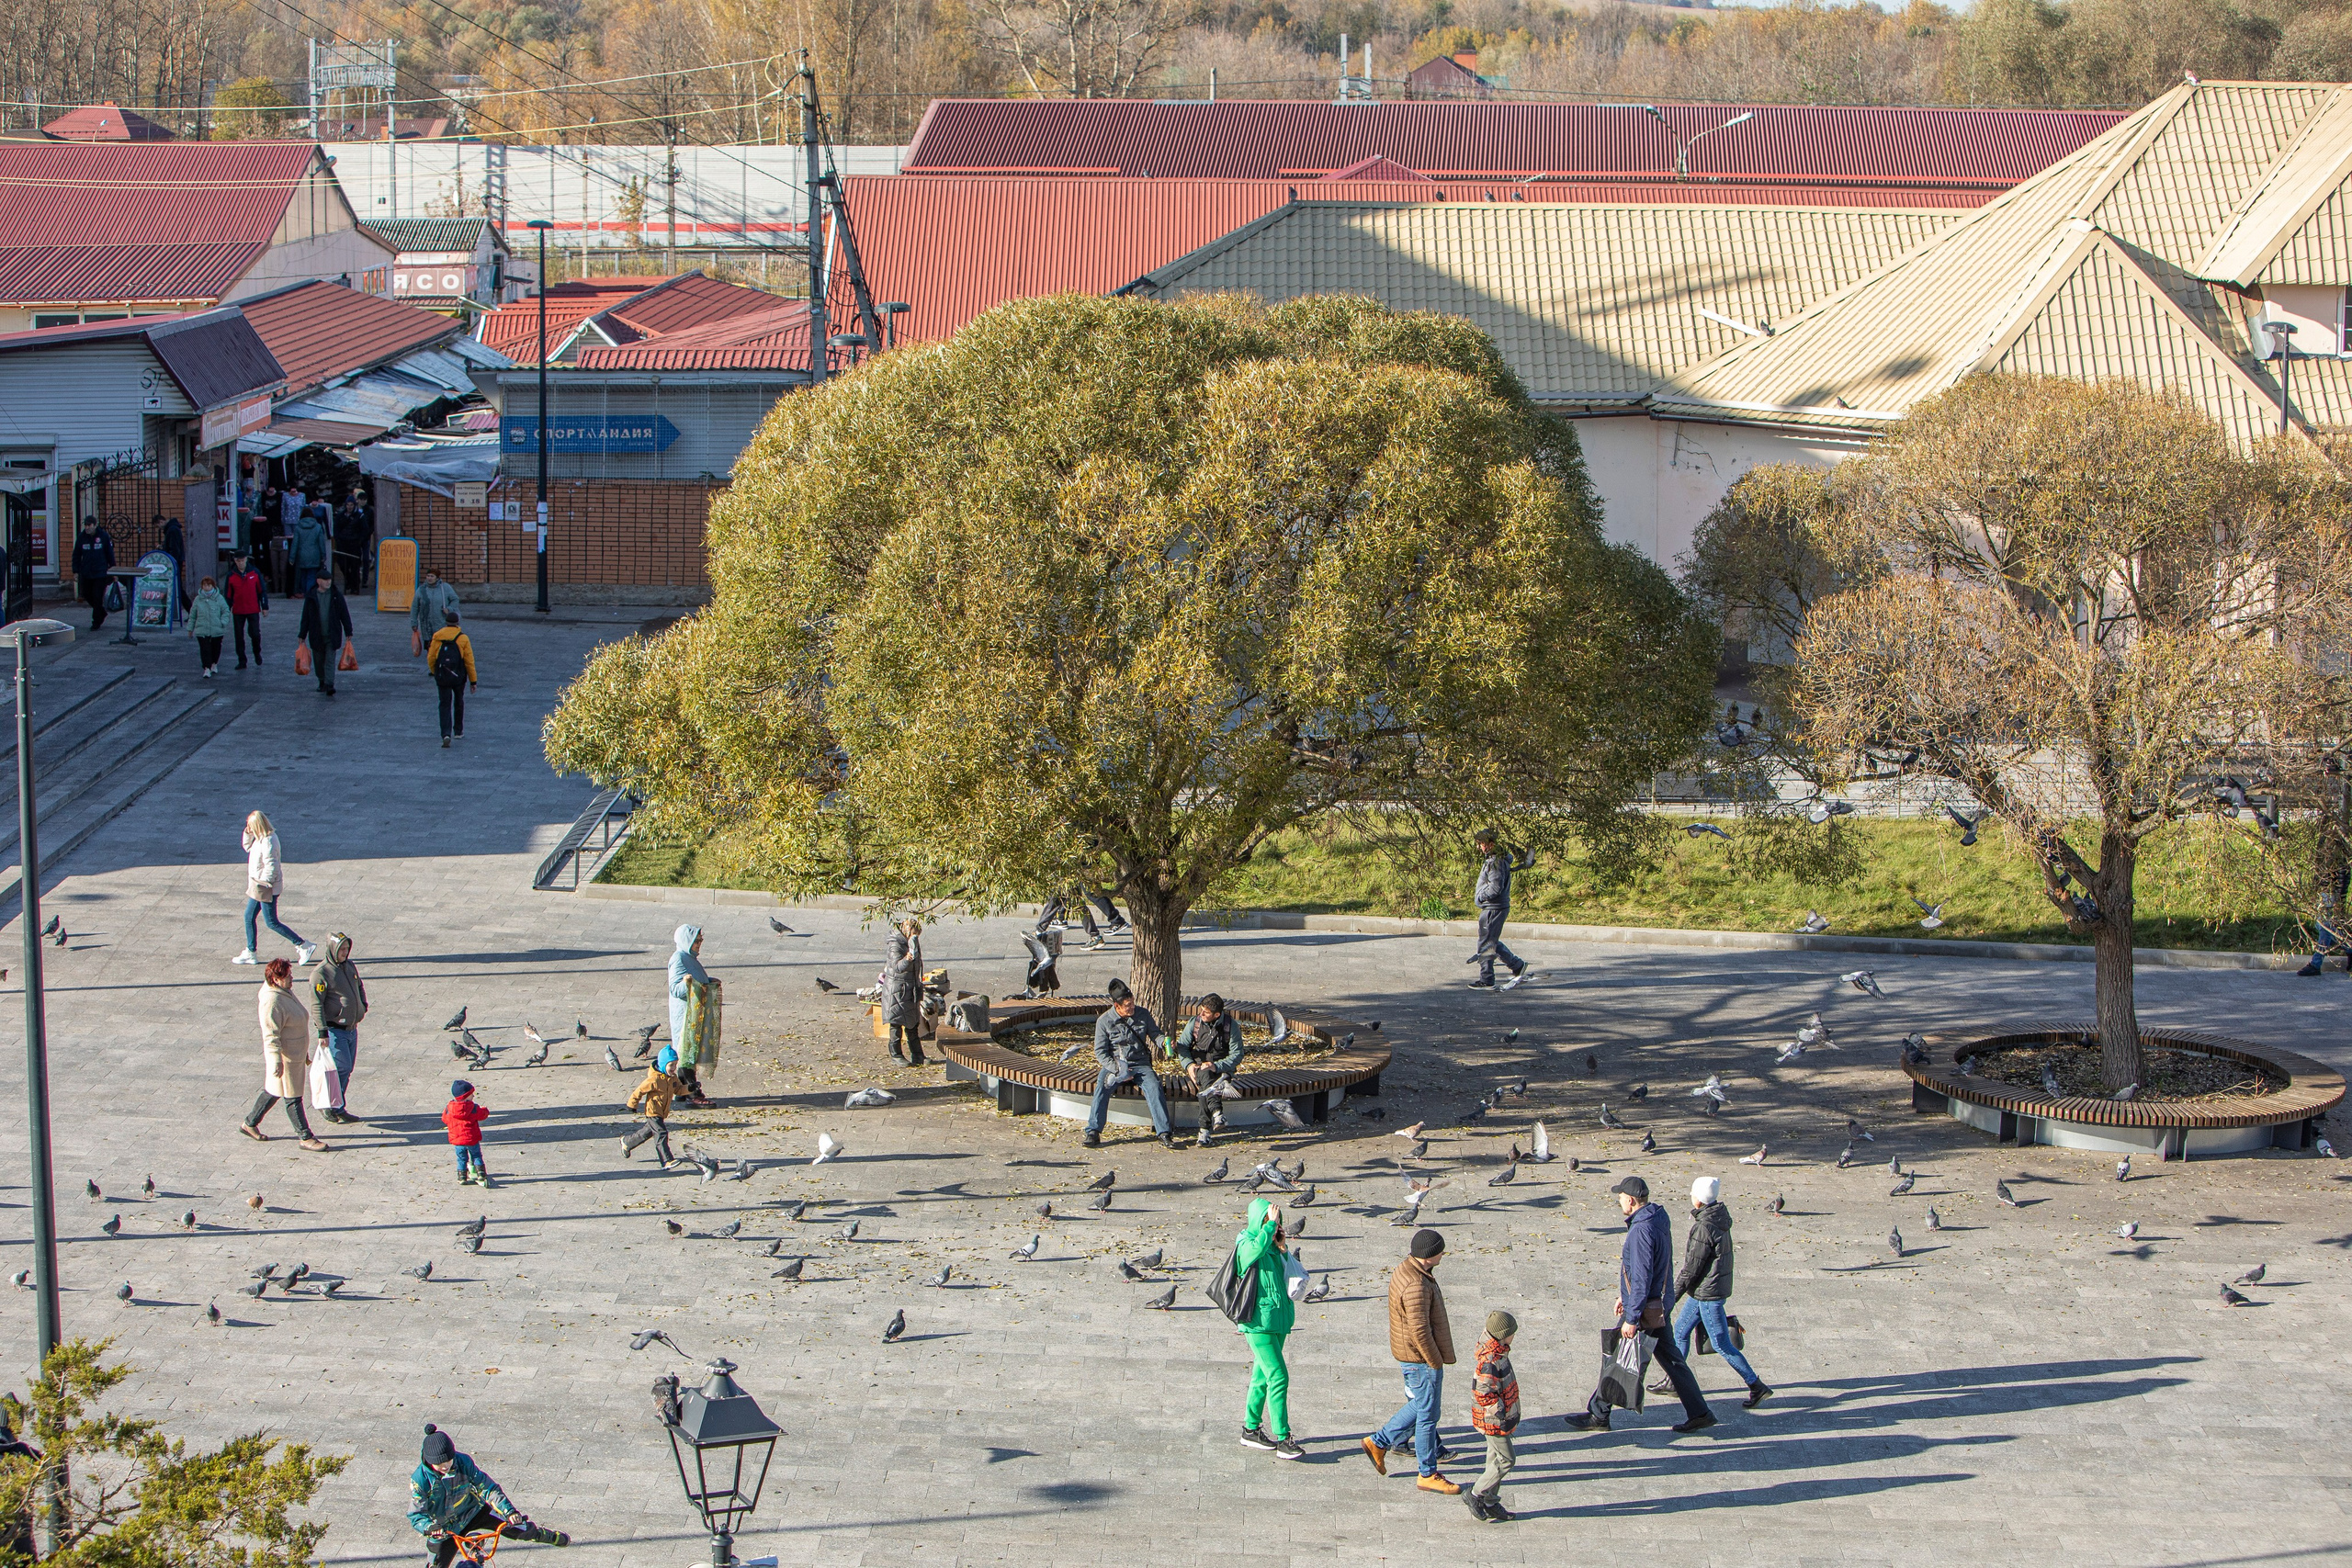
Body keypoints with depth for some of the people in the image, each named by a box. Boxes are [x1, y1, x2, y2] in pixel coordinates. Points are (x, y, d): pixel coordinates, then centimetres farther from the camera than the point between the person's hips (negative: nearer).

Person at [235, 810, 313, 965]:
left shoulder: (267, 842, -26)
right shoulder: (260, 838, 4)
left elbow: (270, 866, -27)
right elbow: (247, 847, 21)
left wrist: (265, 882, -17)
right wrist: (248, 833, 5)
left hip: (266, 888, -10)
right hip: (259, 886, 10)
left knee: (272, 923, -1)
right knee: (249, 917, 16)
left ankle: (304, 946, 3)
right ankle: (250, 953, 25)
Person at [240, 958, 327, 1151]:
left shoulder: (286, 993, 8)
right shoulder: (272, 1002, -24)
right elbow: (271, 1035, -26)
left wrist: (305, 1052, 26)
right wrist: (276, 1061, -29)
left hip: (296, 1054, 10)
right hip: (284, 1058, -10)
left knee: (273, 1091, 21)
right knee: (293, 1098, 0)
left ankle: (250, 1123, 35)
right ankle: (306, 1137, 7)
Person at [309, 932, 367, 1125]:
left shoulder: (350, 966, 9)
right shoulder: (321, 973, -14)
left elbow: (360, 986, 27)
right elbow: (316, 1005, -17)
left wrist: (363, 1005, 10)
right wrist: (322, 1031, -21)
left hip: (352, 1028, 8)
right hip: (335, 1029, -8)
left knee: (347, 1069, 10)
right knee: (342, 1067, -10)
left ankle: (337, 1108, 20)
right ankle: (333, 1107, 4)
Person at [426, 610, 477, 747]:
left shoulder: (437, 637, -2)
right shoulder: (463, 638, -6)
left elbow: (431, 659, 1)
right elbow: (469, 661, -7)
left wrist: (435, 673, 20)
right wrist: (473, 680, 1)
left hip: (442, 678, 0)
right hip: (458, 677, 0)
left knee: (445, 706, 5)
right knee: (458, 703, 23)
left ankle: (446, 734, -14)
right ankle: (458, 732, 34)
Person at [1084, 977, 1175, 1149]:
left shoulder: (1142, 1014, 2)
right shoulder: (1104, 1021, -3)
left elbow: (1154, 1034, 12)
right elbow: (1100, 1052, -4)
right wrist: (1117, 1069, -17)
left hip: (1140, 1064, 1)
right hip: (1113, 1064, -1)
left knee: (1154, 1088, -27)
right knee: (1102, 1087, -30)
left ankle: (1164, 1133, -25)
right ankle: (1093, 1132, -28)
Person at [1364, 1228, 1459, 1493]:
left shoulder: (1406, 1269, 4)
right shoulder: (1416, 1286, -29)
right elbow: (1420, 1331, -28)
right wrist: (1435, 1362, -16)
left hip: (1409, 1354, 10)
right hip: (1421, 1359, -10)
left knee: (1419, 1406, 23)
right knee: (1428, 1414, 3)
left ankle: (1379, 1443, 28)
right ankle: (1428, 1474, 14)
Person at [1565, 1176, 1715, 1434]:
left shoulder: (1642, 1230, -25)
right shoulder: (1659, 1219, 7)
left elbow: (1642, 1279, -26)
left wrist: (1631, 1318, -22)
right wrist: (1624, 1296, 26)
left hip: (1645, 1308, -9)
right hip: (1661, 1305, 9)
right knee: (1670, 1359, 15)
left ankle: (1597, 1415, 14)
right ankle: (1699, 1413, 16)